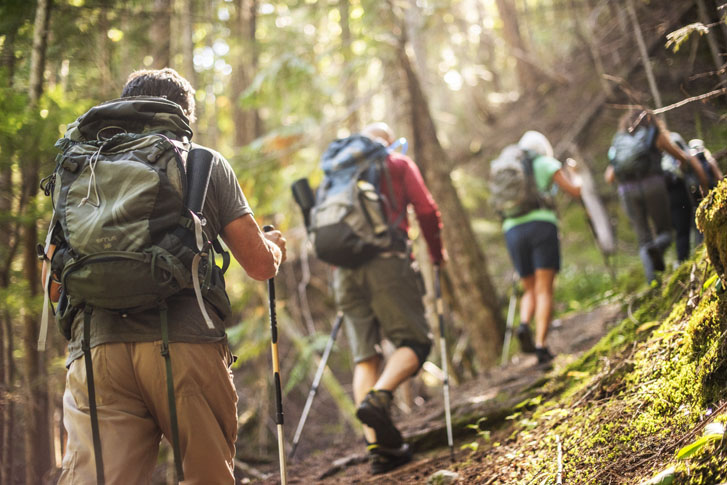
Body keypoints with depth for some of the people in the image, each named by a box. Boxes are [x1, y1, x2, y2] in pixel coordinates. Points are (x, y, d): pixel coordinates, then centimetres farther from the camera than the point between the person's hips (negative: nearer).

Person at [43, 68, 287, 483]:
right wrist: (276, 247, 34)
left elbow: (52, 284, 18)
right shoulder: (206, 163, 14)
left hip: (96, 347, 2)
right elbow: (260, 265, 10)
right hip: (188, 346, -1)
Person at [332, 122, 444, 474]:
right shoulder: (398, 163, 14)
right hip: (385, 262, -5)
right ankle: (378, 398, -26)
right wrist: (436, 253, 21)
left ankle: (378, 446, -2)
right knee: (414, 341, 1)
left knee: (365, 356, 4)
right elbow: (426, 211, 7)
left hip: (344, 268, 5)